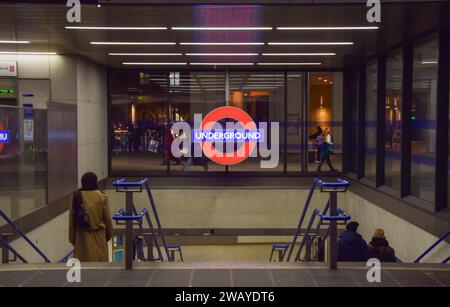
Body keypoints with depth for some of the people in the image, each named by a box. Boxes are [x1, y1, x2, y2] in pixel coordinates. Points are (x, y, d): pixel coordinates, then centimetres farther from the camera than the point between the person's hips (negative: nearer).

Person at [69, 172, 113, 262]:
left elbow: (72, 219, 1)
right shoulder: (102, 197, -7)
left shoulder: (77, 196, -4)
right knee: (99, 259, 6)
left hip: (82, 236, 1)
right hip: (98, 236, -1)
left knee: (82, 261, 7)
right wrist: (109, 234, 14)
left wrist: (72, 237, 11)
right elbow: (107, 218, -1)